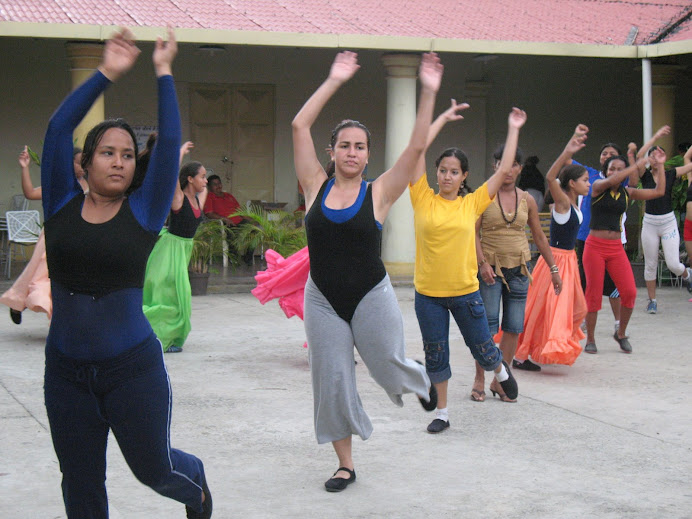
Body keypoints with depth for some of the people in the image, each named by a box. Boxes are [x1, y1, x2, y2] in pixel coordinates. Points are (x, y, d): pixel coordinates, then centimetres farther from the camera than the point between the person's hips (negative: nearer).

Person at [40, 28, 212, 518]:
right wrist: (106, 74, -6)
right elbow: (58, 130, -6)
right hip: (66, 371, 2)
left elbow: (170, 141, -9)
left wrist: (164, 72, -6)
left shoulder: (143, 213, -3)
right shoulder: (62, 207, 1)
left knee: (154, 469, 12)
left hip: (133, 367, -2)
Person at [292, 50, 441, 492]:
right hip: (323, 300, 2)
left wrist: (429, 93, -18)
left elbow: (417, 146, -12)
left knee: (389, 367, 6)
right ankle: (346, 464, 20)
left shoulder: (378, 193, -5)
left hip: (372, 297, -2)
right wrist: (334, 81, -3)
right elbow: (300, 126, -3)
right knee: (332, 381, 4)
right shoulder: (316, 187, 0)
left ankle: (420, 384, 45)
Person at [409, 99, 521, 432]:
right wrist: (443, 118, -1)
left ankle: (501, 370, 44)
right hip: (428, 294, 0)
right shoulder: (424, 200, -2)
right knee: (435, 354, 9)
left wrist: (513, 129, 7)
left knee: (483, 350, 9)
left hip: (465, 291, 0)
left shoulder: (472, 204, 1)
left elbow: (504, 170, 4)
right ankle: (442, 413, 24)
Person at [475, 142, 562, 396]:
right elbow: (473, 232, -6)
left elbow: (539, 236, 14)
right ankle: (480, 378, 9)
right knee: (487, 326, -7)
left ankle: (500, 381, 12)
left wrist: (553, 268, 13)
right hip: (491, 267, -4)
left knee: (514, 327, 2)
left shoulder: (527, 200, 7)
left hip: (519, 267, 4)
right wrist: (482, 263, -18)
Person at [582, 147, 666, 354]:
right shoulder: (598, 187, -1)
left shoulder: (627, 193, 10)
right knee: (593, 294, -2)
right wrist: (637, 164, -20)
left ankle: (621, 333, 15)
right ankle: (590, 339, 11)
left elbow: (659, 191, 9)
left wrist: (659, 166, 4)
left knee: (630, 292, -7)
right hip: (595, 246, -4)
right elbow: (611, 181, -24)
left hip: (616, 248, 4)